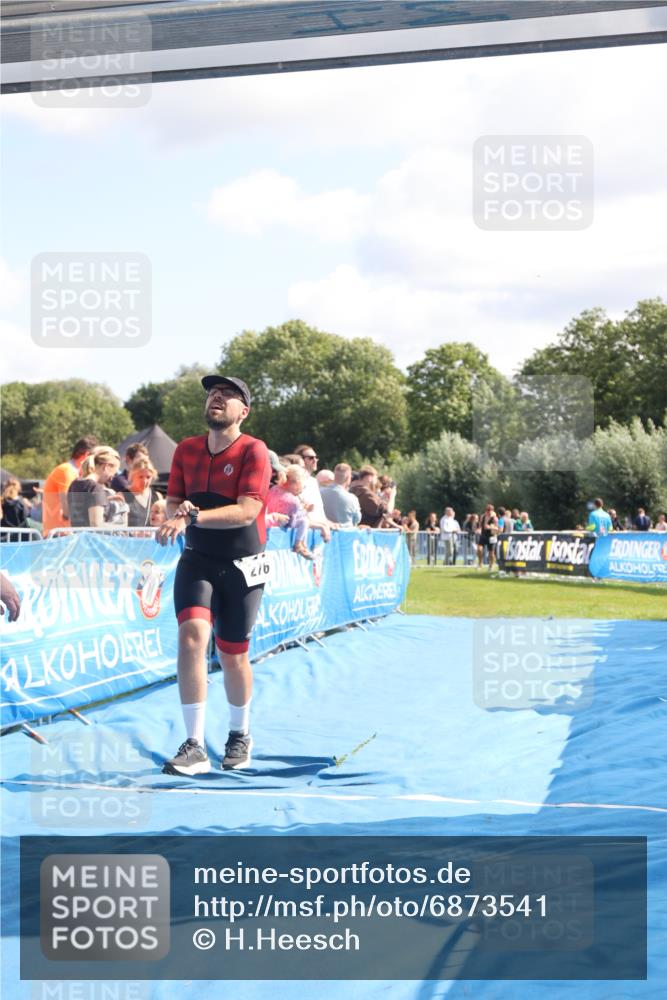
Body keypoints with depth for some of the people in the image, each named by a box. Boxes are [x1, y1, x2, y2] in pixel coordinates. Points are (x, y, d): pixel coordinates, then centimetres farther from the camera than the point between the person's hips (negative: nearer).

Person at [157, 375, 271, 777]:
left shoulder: (254, 451, -12)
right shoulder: (186, 449, 5)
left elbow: (247, 511, -22)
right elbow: (174, 505, 8)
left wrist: (193, 517, -33)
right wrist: (178, 513, -16)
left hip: (242, 566, -3)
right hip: (197, 560, 3)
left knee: (233, 655, 8)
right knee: (192, 635, -19)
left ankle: (240, 735, 35)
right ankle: (194, 747, -17)